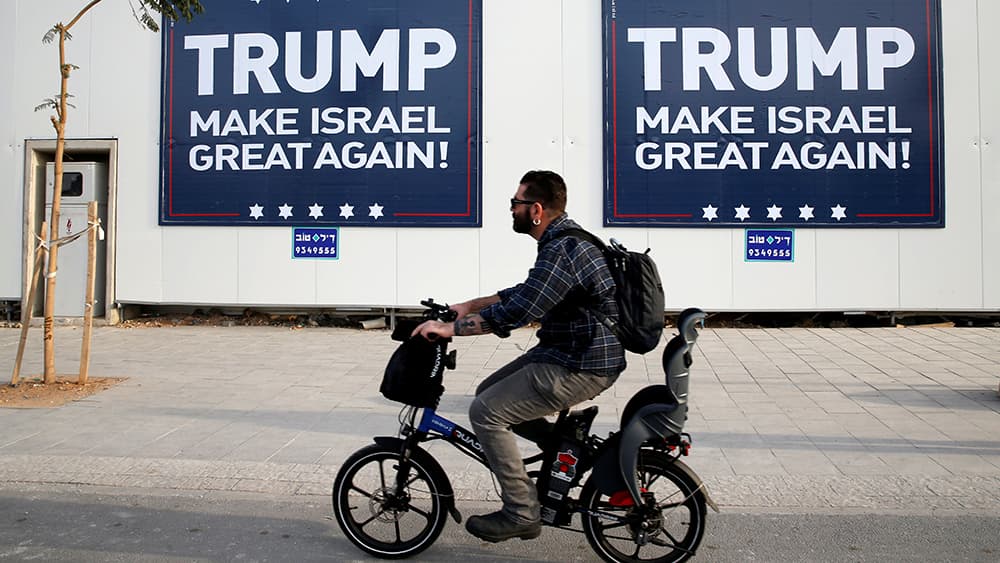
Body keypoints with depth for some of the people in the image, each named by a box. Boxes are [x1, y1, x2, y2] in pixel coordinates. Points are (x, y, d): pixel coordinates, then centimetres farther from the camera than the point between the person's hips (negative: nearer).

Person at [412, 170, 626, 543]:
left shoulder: (562, 250, -22)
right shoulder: (564, 239, 11)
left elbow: (515, 312, -28)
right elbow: (522, 294, 20)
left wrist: (450, 327, -19)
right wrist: (467, 306, 16)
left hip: (581, 368, -10)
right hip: (569, 353, 10)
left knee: (486, 411, -10)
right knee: (489, 392, 14)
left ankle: (521, 514, -1)